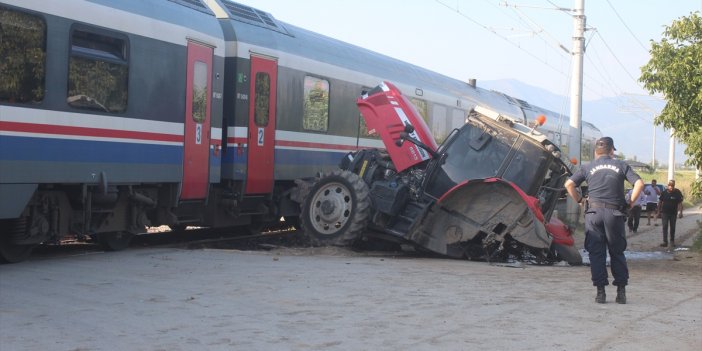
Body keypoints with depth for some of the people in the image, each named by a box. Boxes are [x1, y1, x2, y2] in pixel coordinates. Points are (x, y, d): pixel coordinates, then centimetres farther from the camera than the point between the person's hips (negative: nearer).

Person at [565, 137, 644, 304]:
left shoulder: (588, 167, 10)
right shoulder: (621, 165, 9)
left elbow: (569, 184, 2)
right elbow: (639, 183, -3)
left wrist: (579, 200, 12)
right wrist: (630, 203, 5)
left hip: (594, 212, 0)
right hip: (615, 213, 0)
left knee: (596, 253, 4)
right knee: (617, 252, 10)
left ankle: (600, 292, 0)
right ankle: (621, 291, 8)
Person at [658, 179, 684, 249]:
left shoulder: (677, 193, -7)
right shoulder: (664, 193, -2)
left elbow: (680, 203, -7)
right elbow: (660, 202, 6)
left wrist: (680, 212, -15)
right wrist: (659, 210, 3)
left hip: (673, 213, 0)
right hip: (664, 212, 0)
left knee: (672, 227, 10)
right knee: (665, 227, -6)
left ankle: (672, 241, 23)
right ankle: (665, 241, -6)